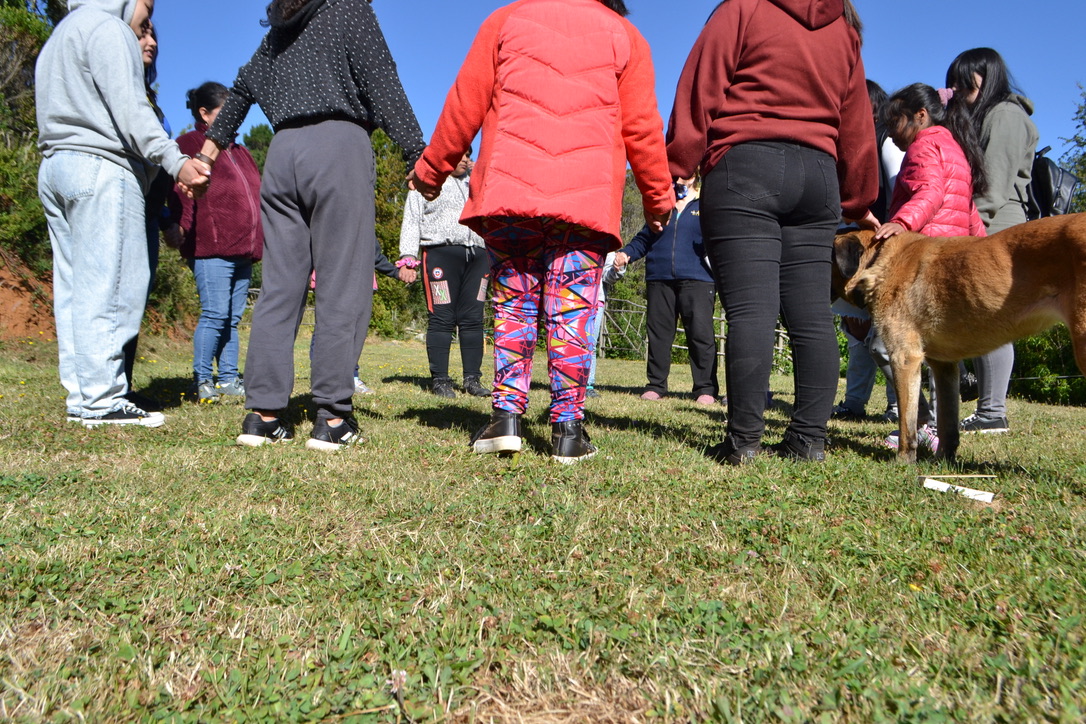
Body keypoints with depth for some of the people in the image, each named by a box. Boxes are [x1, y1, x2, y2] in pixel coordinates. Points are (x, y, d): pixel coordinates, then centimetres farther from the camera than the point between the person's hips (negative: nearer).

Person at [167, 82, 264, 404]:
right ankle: (202, 380, 0)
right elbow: (182, 191, -9)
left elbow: (254, 194, 30)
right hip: (210, 247, -8)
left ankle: (229, 379, 12)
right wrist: (181, 226, -21)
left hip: (242, 249, 8)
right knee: (215, 313, -9)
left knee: (233, 317, 7)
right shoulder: (190, 144, 3)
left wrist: (257, 241, 26)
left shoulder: (238, 151, 27)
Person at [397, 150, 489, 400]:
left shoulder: (474, 183, 26)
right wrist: (408, 259, -6)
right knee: (442, 318, -7)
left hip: (477, 255, 5)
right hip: (441, 253, -5)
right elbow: (411, 222, 5)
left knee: (473, 318, -1)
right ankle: (439, 379, -3)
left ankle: (472, 378, 2)